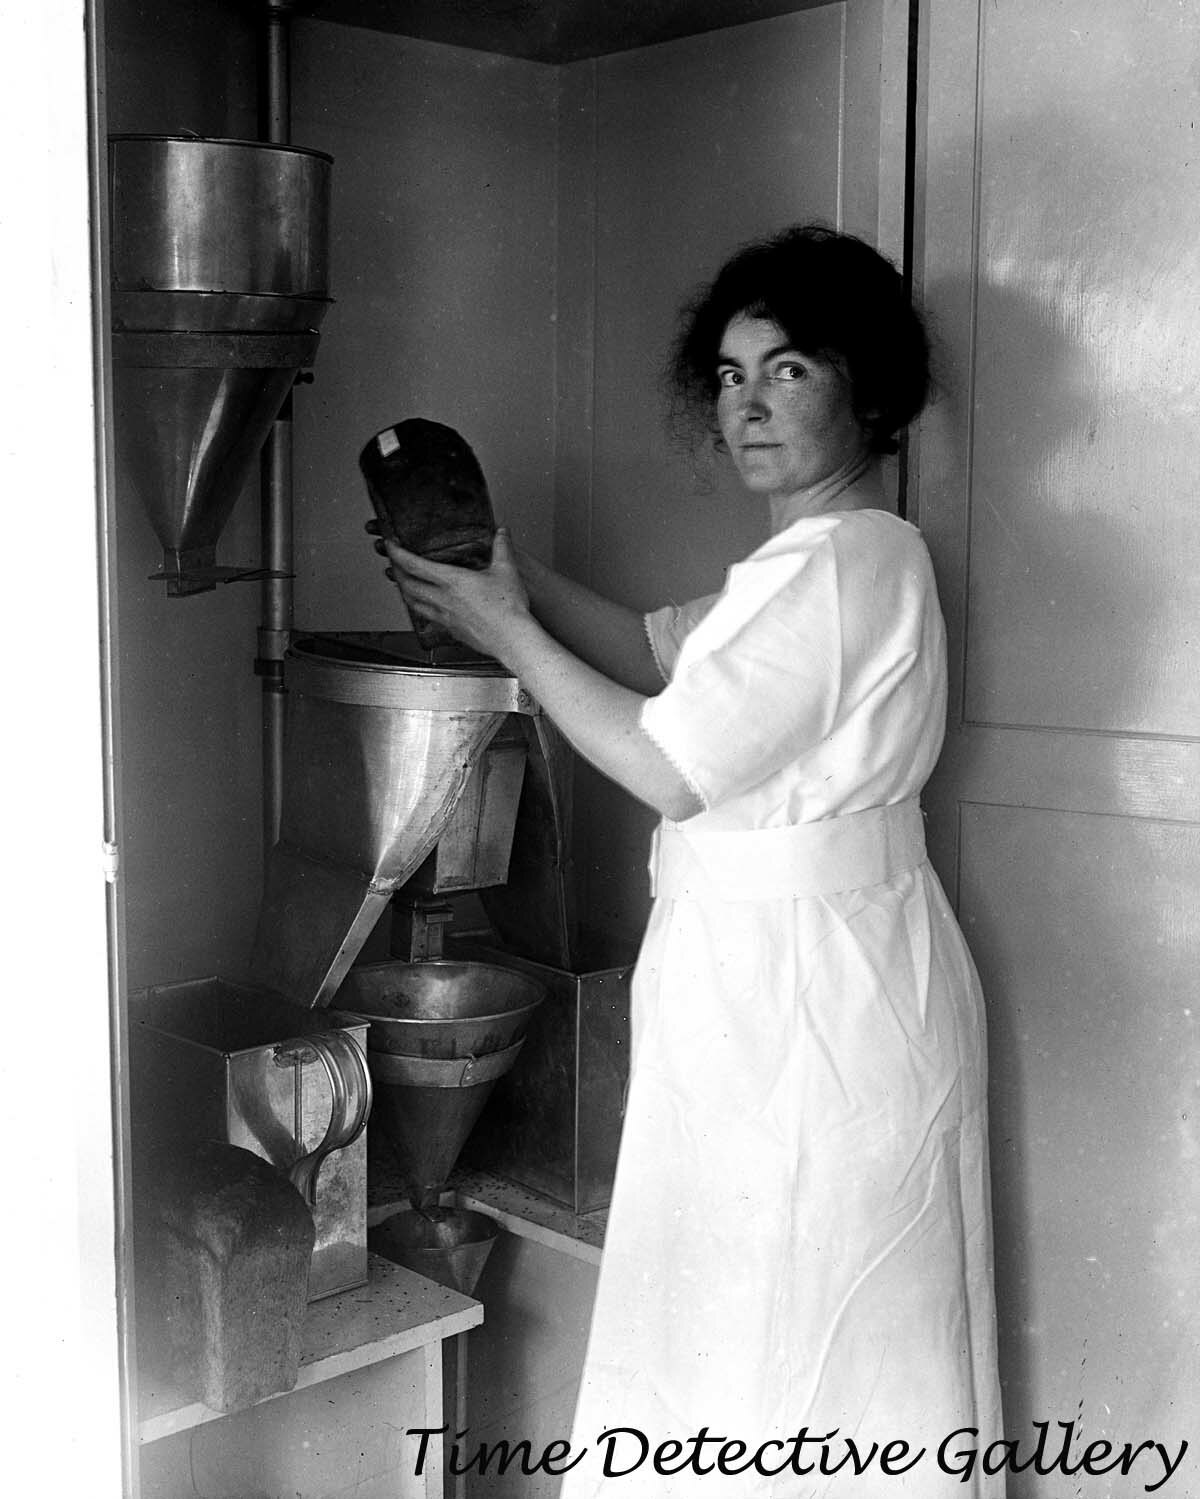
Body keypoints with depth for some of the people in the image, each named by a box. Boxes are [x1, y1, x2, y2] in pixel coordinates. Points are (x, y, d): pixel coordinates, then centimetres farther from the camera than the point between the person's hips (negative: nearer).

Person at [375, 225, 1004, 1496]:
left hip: (794, 990, -10)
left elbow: (668, 766, -21)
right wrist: (504, 566, 2)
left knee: (770, 1333, 5)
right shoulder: (843, 547, 12)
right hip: (803, 971, 10)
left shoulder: (837, 561, -21)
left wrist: (508, 633, -11)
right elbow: (661, 650, 13)